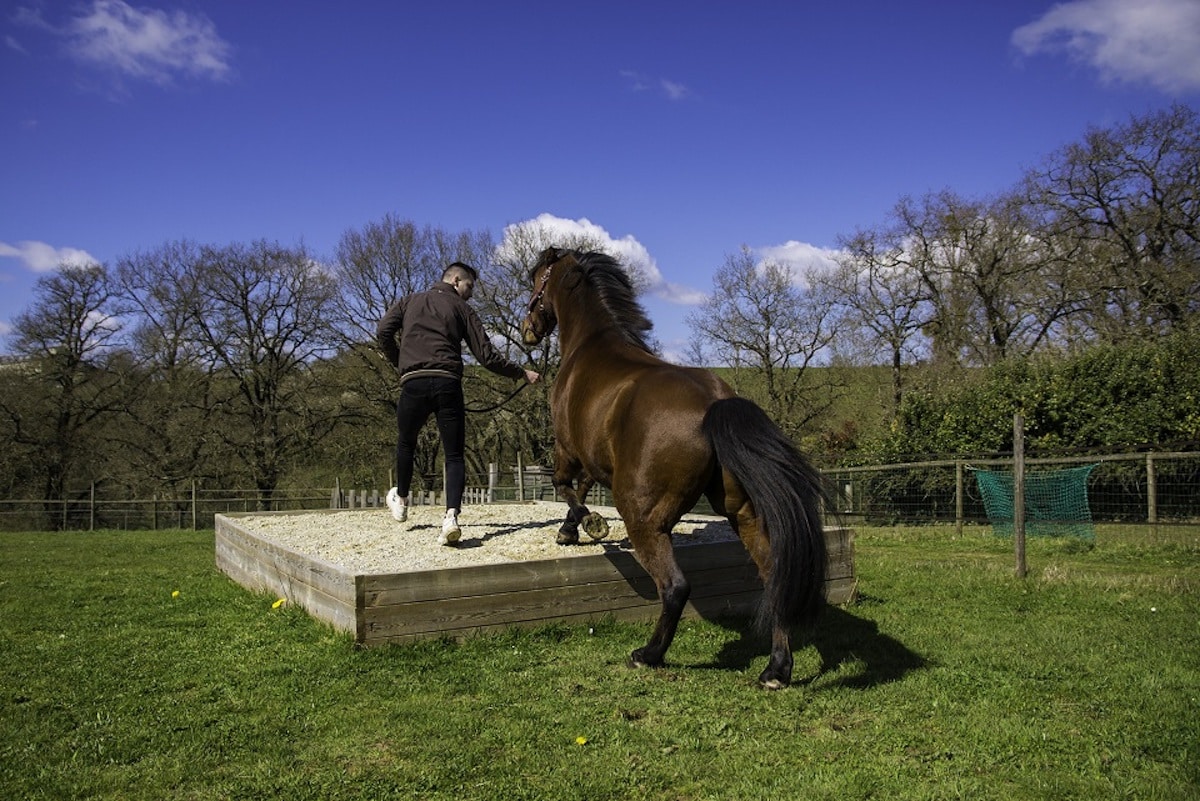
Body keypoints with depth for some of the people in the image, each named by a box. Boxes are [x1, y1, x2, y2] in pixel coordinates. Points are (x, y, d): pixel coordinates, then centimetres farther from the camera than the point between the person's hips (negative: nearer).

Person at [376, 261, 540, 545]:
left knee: (406, 443, 24)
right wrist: (522, 373, 15)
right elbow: (486, 355, 6)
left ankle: (401, 500, 41)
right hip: (448, 384, -1)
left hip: (413, 383, 2)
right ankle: (452, 515, -17)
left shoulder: (409, 301, 20)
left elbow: (383, 332, 5)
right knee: (454, 454, 2)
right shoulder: (462, 309, 13)